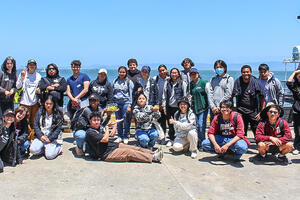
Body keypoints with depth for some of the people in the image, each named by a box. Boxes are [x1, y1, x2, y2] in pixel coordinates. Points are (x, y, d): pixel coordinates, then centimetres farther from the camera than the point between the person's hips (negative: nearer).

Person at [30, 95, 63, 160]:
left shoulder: (58, 114, -1)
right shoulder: (40, 112, 5)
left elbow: (58, 128, -3)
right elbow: (36, 125, 2)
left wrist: (50, 138, -12)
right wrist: (40, 136, -11)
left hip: (51, 138, -2)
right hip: (40, 137, 2)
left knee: (49, 155, -22)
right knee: (33, 150, -25)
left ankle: (59, 148, 9)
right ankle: (45, 148, 5)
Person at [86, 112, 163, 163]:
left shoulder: (100, 128, 16)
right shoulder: (90, 132, -12)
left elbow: (111, 134, 27)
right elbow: (105, 139, -20)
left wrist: (115, 124, 23)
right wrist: (107, 127, -7)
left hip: (115, 146, 9)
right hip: (107, 154, -9)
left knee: (136, 148, -4)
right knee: (129, 152, -20)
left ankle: (153, 153, -7)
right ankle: (153, 157, -22)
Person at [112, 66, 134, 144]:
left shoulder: (129, 82, 2)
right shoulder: (115, 81, 11)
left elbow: (131, 94, 0)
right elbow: (113, 92, 16)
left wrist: (129, 105, -7)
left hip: (125, 102, -3)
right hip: (116, 103, 3)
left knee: (126, 120, -4)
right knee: (118, 120, 6)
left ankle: (126, 137, 8)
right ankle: (120, 136, 17)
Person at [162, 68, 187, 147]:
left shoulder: (183, 83, 1)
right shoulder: (167, 83, 9)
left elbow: (185, 96, 1)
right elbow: (164, 96, 10)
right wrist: (164, 107, 5)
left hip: (178, 107, -3)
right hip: (169, 107, 3)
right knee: (170, 124, 8)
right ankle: (171, 139, 22)